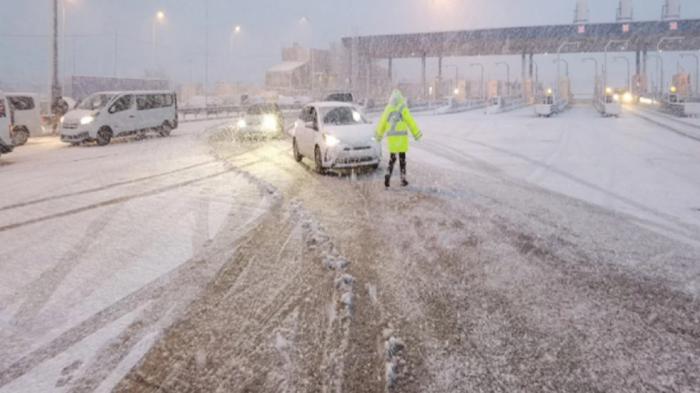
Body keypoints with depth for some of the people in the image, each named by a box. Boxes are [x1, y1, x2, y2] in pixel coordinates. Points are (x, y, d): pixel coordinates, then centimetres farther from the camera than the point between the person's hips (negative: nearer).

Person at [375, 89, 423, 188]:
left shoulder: (388, 109, 2)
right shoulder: (403, 109, -8)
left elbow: (382, 123, 10)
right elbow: (411, 122, -6)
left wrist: (379, 134, 24)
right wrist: (417, 134, 3)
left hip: (391, 137, 3)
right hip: (401, 136, -3)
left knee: (392, 158, 12)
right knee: (402, 159, 6)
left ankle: (388, 176, -8)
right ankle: (403, 180, 9)